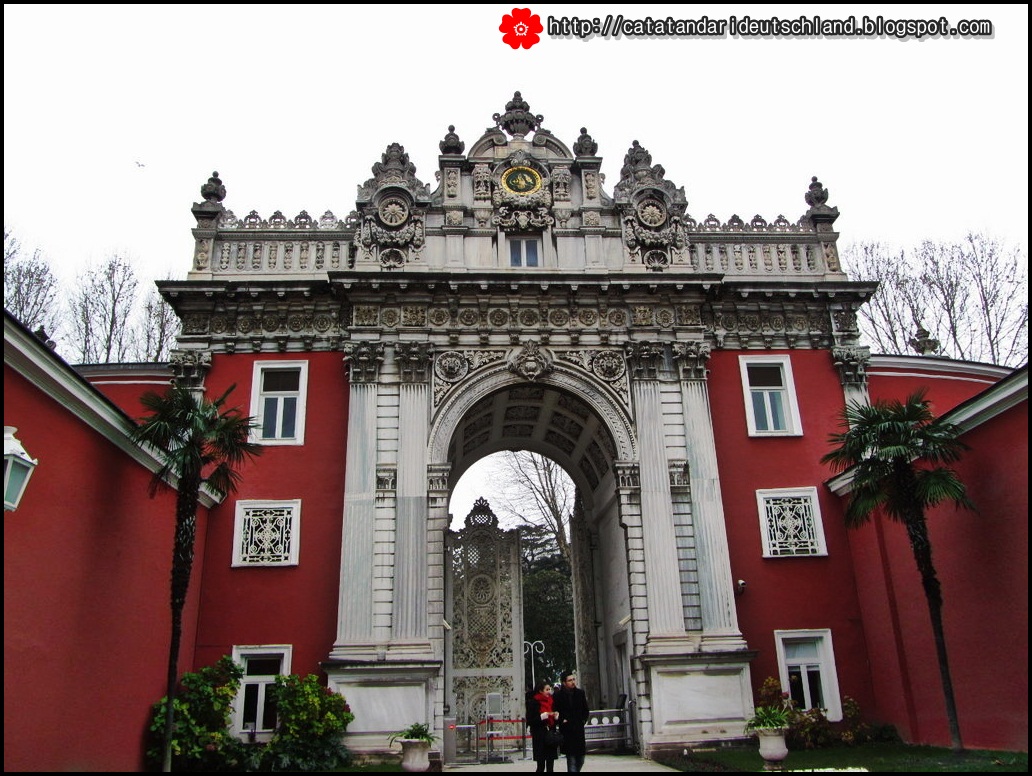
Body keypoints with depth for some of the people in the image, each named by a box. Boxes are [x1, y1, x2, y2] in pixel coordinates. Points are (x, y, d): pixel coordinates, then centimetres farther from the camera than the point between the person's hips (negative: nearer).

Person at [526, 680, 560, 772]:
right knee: (541, 766, -3)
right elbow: (530, 721, -14)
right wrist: (545, 714, -19)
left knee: (550, 766, 5)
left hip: (550, 736, 6)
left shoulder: (551, 702, 12)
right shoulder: (533, 702, -7)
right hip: (540, 737, -6)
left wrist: (556, 716, -1)